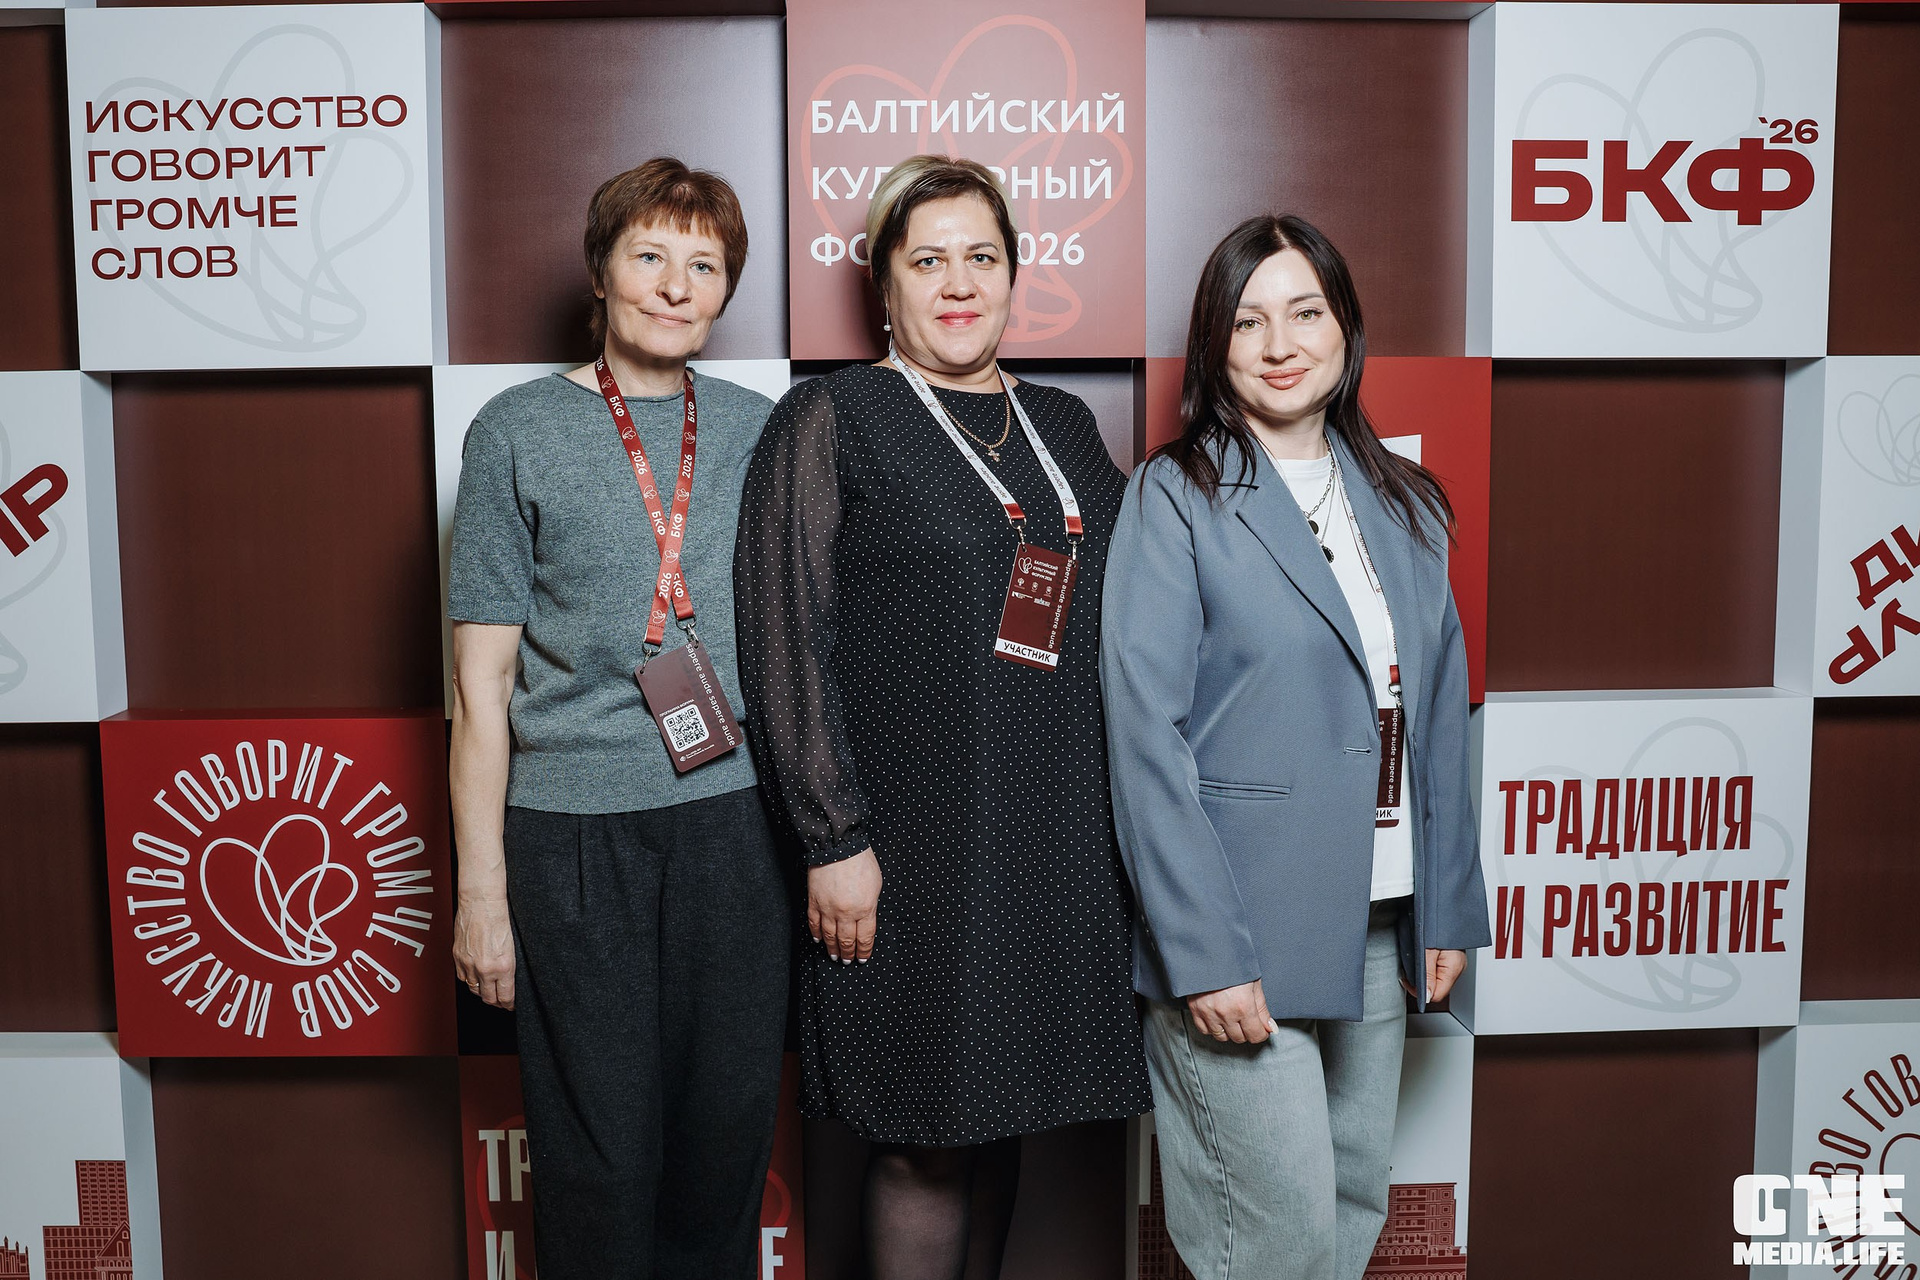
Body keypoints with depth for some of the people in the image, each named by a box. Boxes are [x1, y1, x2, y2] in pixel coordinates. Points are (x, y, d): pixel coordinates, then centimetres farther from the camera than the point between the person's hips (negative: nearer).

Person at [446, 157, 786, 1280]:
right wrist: (482, 887, -3)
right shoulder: (519, 431, 1)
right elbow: (482, 681, 0)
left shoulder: (758, 429, 8)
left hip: (737, 818, 3)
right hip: (574, 826, -2)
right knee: (600, 1144, 6)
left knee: (733, 1122, 11)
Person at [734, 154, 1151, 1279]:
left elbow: (1119, 615, 18)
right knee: (927, 1132, 4)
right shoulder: (831, 419, -3)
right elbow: (786, 645, -9)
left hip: (1062, 838, 5)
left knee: (1002, 1107, 16)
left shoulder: (1064, 425, 14)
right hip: (915, 841, -5)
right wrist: (835, 838, -14)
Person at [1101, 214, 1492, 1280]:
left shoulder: (1404, 504, 10)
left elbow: (1437, 716, 13)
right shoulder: (1174, 499, -7)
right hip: (1240, 933, -6)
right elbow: (1146, 736, -13)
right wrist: (1204, 953, -17)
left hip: (1378, 930, 6)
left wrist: (1449, 908, 9)